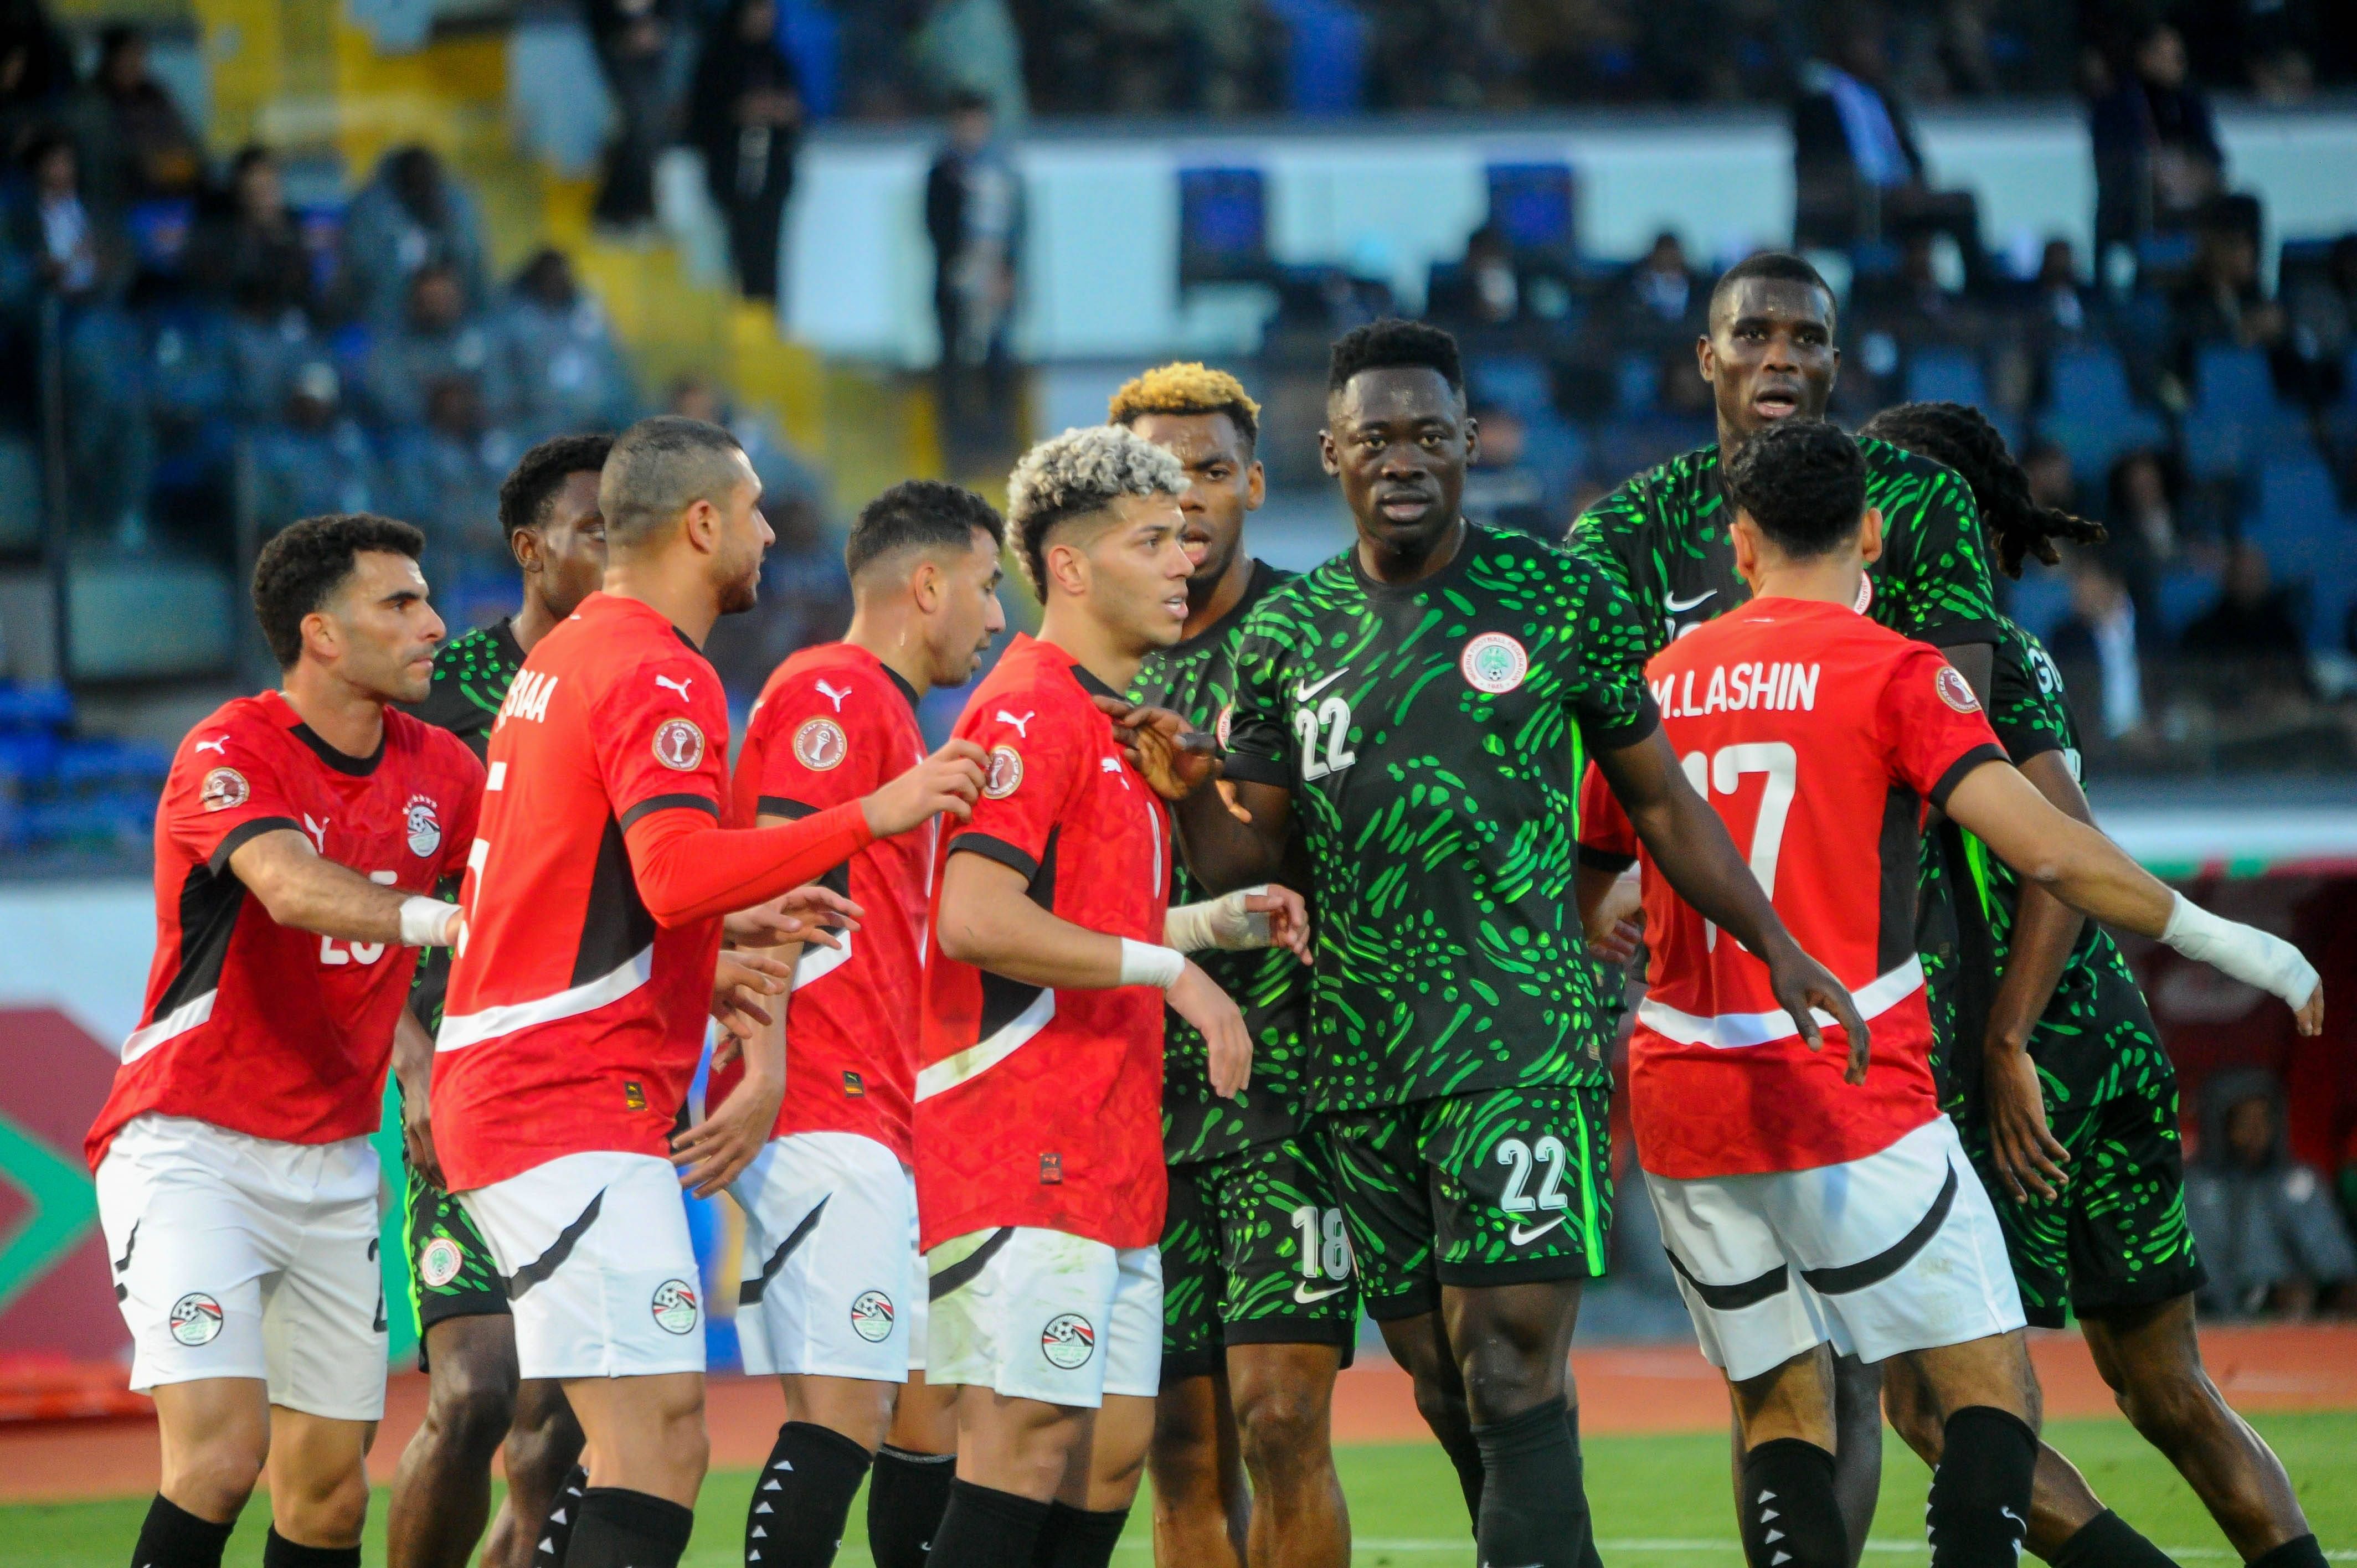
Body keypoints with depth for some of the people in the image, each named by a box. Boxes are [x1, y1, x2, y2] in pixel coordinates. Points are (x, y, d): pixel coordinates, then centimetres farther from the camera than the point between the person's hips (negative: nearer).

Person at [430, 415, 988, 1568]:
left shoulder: (559, 659, 20)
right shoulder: (661, 679, -12)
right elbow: (680, 874, -26)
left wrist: (702, 983, 15)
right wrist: (871, 816, -21)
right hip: (579, 1113, -10)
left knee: (656, 1446, 11)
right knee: (657, 1443, -15)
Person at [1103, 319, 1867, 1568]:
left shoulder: (1561, 598, 3)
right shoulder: (1286, 634, 11)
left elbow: (1658, 799, 11)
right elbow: (1249, 860, 12)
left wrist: (1776, 947, 6)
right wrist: (1188, 795, -9)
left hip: (1524, 1042, -4)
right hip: (1358, 1065, 4)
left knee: (1512, 1379, -14)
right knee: (1446, 1392, 5)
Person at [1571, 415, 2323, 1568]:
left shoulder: (1655, 682, 11)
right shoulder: (1895, 673, -4)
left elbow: (1579, 889, 19)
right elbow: (2048, 852, -14)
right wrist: (2224, 942, -5)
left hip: (1681, 1102, 5)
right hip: (1847, 1095, -5)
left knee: (1778, 1406, 10)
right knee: (1989, 1385, 1)